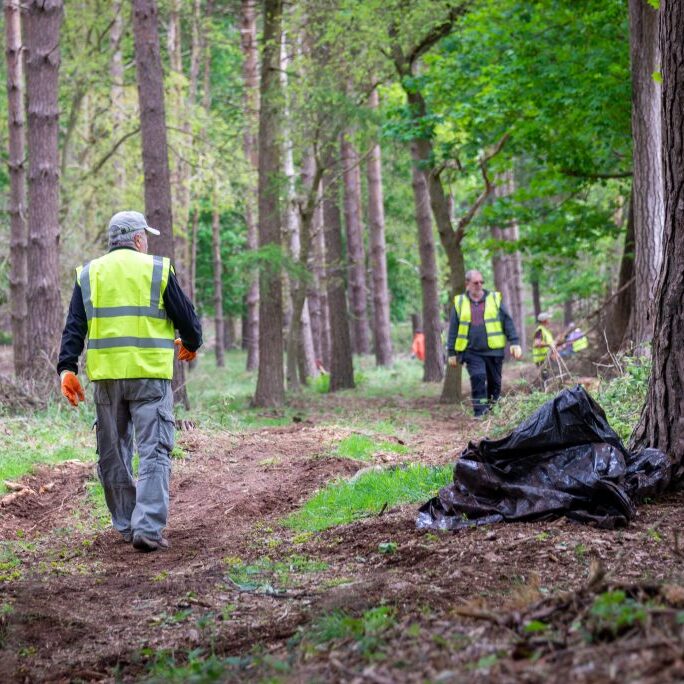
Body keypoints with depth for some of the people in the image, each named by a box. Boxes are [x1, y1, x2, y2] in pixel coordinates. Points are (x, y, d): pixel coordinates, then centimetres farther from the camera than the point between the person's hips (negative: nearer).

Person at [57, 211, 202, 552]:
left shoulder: (88, 274, 9)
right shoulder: (157, 269, 1)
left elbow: (74, 326, 3)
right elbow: (186, 317, 5)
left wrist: (67, 368, 1)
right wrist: (191, 344, 23)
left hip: (106, 375, 3)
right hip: (149, 374, -3)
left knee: (113, 453, 14)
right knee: (154, 451, -3)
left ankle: (126, 524, 21)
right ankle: (148, 528, -13)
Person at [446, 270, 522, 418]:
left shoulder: (494, 299, 6)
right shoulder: (459, 303, 7)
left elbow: (507, 321, 5)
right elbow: (453, 329, 10)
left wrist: (514, 343, -4)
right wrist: (452, 352, 7)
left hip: (494, 350, 1)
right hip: (471, 351, -1)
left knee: (494, 381, 7)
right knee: (478, 378, -17)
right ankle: (480, 413, -13)